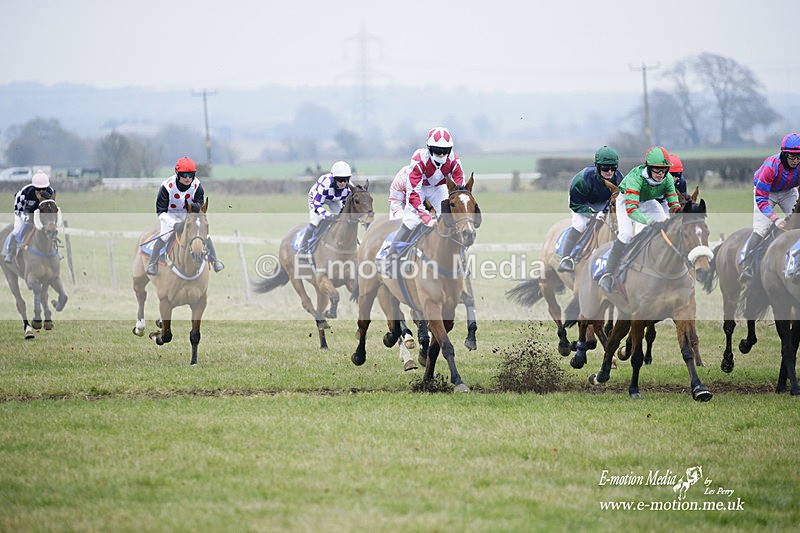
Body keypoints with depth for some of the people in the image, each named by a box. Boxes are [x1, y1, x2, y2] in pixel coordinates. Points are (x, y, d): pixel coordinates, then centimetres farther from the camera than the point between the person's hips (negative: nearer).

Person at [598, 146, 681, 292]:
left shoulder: (667, 179, -27)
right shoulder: (636, 177, -42)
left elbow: (674, 205, -25)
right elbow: (631, 209, -51)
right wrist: (651, 222, -64)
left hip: (647, 201, 5)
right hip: (626, 199, -5)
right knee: (626, 234, -25)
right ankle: (608, 274, -18)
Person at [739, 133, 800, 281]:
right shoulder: (771, 166, -38)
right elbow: (761, 198, -38)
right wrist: (775, 219, -49)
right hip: (766, 192, -4)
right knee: (760, 229, -18)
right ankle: (746, 268, -14)